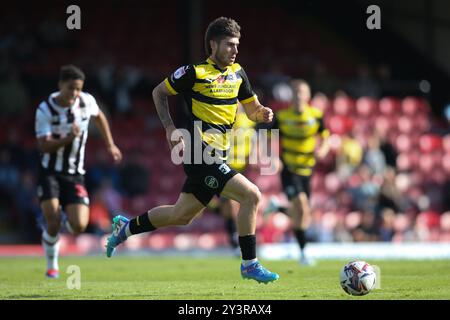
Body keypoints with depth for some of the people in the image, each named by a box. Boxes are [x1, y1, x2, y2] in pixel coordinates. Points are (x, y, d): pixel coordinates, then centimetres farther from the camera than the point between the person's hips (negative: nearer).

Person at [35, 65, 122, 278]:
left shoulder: (87, 101, -5)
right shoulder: (45, 110, -14)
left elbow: (99, 117, 20)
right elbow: (44, 146, -21)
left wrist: (110, 145, 21)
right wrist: (68, 138, -36)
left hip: (74, 175, 2)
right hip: (50, 173, -2)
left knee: (79, 226, -13)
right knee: (52, 223, -17)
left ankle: (67, 222, 25)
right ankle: (52, 266, 8)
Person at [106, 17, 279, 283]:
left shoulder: (237, 72, 11)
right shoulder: (195, 72, -9)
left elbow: (252, 109, 19)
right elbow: (159, 92, 3)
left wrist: (263, 113, -4)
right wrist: (170, 128, -6)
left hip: (217, 157, 8)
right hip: (201, 155, -8)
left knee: (182, 216, 17)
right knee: (251, 195, -17)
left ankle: (126, 227, 36)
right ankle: (250, 264, -9)